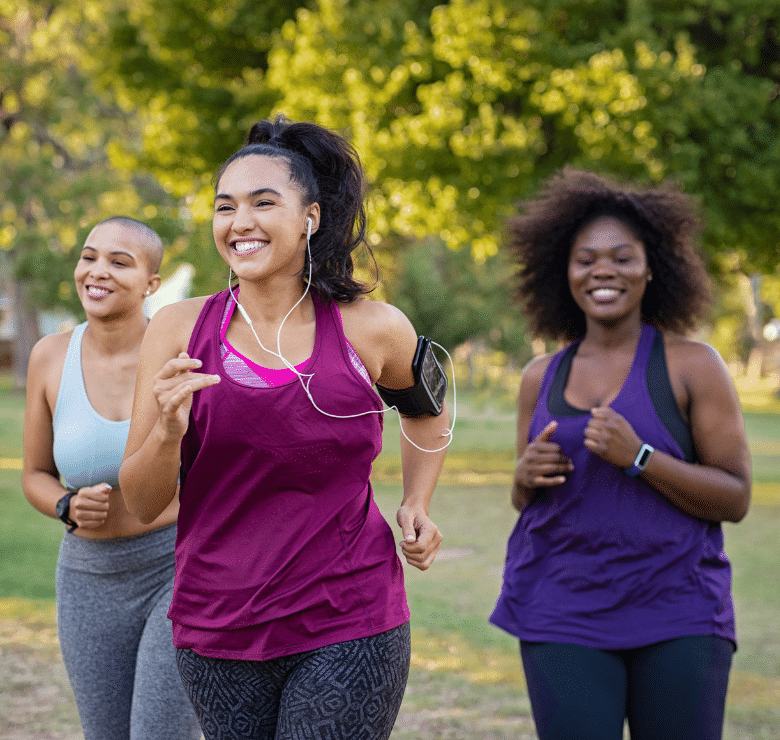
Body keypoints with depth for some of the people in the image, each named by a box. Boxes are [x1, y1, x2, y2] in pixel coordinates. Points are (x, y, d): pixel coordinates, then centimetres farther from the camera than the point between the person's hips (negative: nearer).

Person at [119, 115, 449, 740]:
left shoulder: (371, 330, -3)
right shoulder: (180, 329, -2)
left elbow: (426, 406, 20)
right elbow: (141, 505, -1)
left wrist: (417, 506, 7)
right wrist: (168, 430, -20)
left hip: (349, 626, -2)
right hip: (217, 633, 2)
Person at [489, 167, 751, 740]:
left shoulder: (693, 366, -1)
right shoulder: (541, 377, 10)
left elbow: (736, 498, -4)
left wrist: (639, 457, -17)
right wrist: (527, 475, -3)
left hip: (677, 613, -2)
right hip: (564, 613, 2)